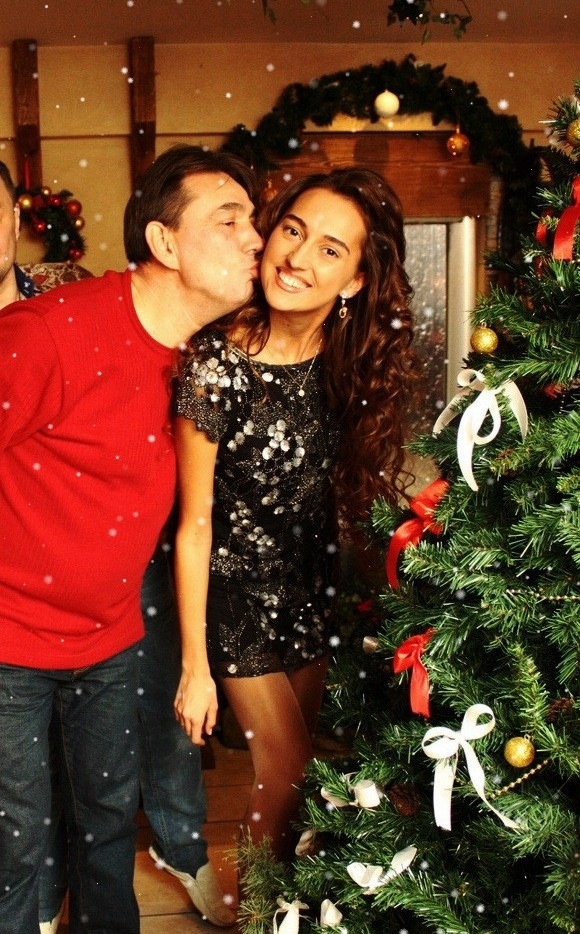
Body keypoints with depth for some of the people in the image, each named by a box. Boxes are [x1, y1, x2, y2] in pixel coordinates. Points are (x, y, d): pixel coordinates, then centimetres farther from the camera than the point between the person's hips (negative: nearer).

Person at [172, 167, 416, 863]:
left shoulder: (353, 360, -10)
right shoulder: (219, 362, -25)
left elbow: (351, 491, 3)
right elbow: (193, 525, -19)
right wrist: (194, 667, -14)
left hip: (313, 585, 5)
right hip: (238, 590, -4)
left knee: (291, 759, 20)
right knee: (289, 770, 6)